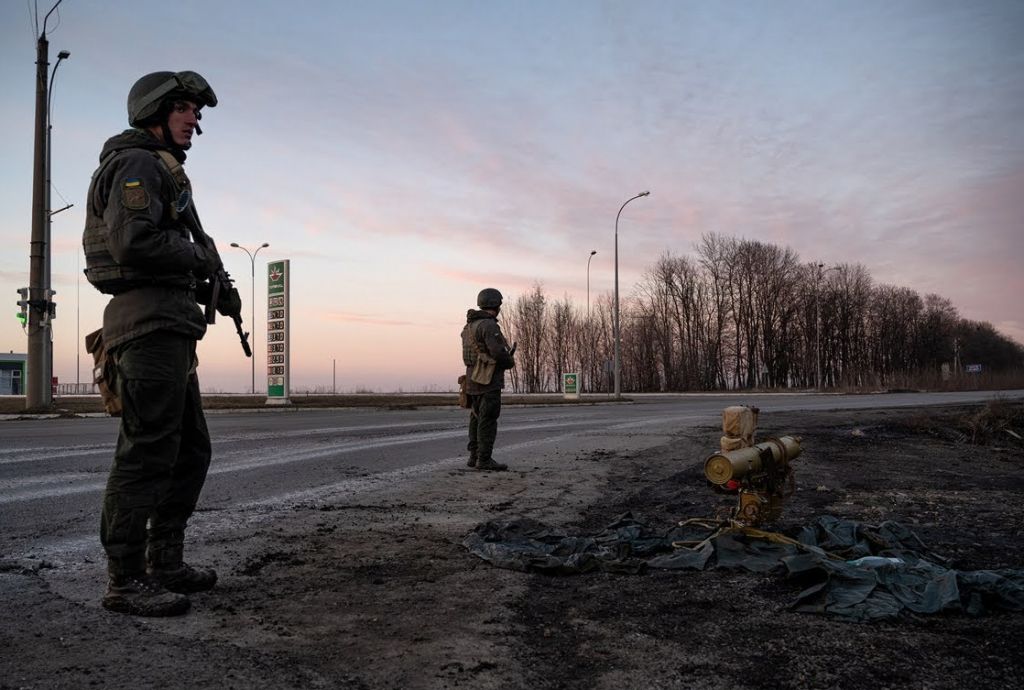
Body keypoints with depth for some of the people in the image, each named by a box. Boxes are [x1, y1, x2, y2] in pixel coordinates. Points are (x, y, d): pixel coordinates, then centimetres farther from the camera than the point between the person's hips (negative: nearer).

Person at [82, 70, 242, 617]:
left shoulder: (161, 172, 27)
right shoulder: (138, 163, -5)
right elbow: (134, 244, -20)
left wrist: (212, 289, 11)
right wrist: (198, 256, -6)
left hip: (166, 329, 11)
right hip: (150, 321, -11)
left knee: (190, 451, 13)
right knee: (147, 451, -10)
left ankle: (165, 561, 20)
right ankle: (125, 580, -5)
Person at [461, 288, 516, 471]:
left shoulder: (471, 325, 14)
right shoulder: (488, 325, -16)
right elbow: (498, 352, -25)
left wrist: (507, 356, 14)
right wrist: (511, 362, -3)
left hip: (473, 380, 9)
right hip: (488, 381, -9)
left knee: (477, 419, 14)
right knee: (488, 420, -7)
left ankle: (474, 456, 18)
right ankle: (484, 460, -7)